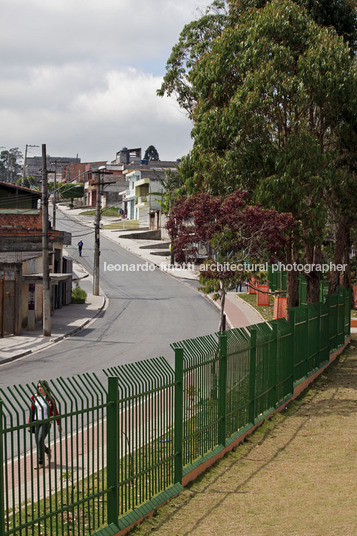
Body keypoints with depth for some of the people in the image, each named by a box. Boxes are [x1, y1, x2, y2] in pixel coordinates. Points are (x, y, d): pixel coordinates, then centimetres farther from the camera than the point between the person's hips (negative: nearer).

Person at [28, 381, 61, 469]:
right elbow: (32, 411, 10)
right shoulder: (34, 397, 3)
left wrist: (58, 424, 7)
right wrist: (30, 423, 7)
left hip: (46, 422, -4)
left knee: (40, 441, -14)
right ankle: (47, 450, 41)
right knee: (38, 442, 9)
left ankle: (40, 463, -7)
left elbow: (55, 412, 3)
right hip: (36, 422, 4)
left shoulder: (50, 399, -5)